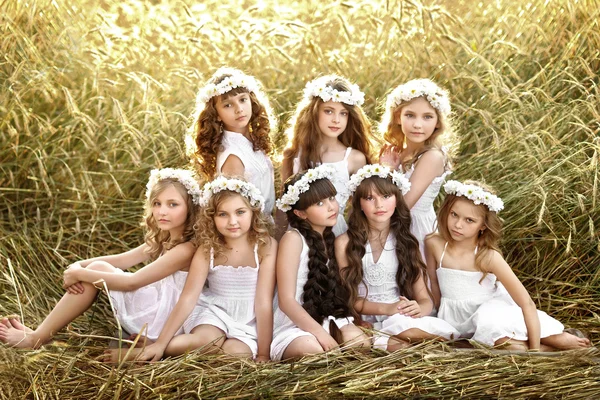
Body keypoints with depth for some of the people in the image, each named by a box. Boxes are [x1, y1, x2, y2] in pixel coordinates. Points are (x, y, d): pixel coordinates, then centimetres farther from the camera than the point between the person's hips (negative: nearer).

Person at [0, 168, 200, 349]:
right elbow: (119, 260, 6)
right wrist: (78, 266, -12)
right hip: (150, 311, 9)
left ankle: (37, 338, -4)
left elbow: (131, 282, -23)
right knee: (98, 268, -2)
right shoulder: (161, 241, 9)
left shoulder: (185, 249, -20)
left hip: (159, 323, -9)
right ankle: (39, 333, 0)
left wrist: (79, 274, -16)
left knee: (96, 271, -13)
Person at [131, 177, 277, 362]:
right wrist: (160, 343, -21)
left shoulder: (266, 246, -16)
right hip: (214, 311, 1)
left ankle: (182, 345, -11)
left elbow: (264, 302, -16)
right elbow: (188, 298, -13)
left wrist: (263, 354, -16)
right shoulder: (207, 249, -8)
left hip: (250, 321, 0)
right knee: (206, 340, -33)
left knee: (237, 352, -32)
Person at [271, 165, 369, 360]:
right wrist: (321, 335, -21)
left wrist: (352, 326, -6)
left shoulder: (329, 239, 14)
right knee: (313, 350, -38)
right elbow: (286, 300, -13)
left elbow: (334, 295, 12)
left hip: (327, 321, 6)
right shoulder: (293, 239, -7)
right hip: (293, 327, -5)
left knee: (357, 340, -27)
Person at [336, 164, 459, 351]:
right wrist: (386, 308, -17)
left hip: (402, 319, 4)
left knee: (445, 331, -32)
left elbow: (425, 299, 7)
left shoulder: (406, 242, 10)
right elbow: (347, 297, -1)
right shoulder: (345, 243, 1)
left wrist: (419, 309, -19)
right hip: (365, 322, -4)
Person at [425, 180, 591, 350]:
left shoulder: (489, 257, -21)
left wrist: (534, 349, -26)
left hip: (491, 312, -1)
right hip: (456, 321, 1)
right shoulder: (434, 244, -14)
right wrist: (442, 317, 12)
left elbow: (526, 303, -22)